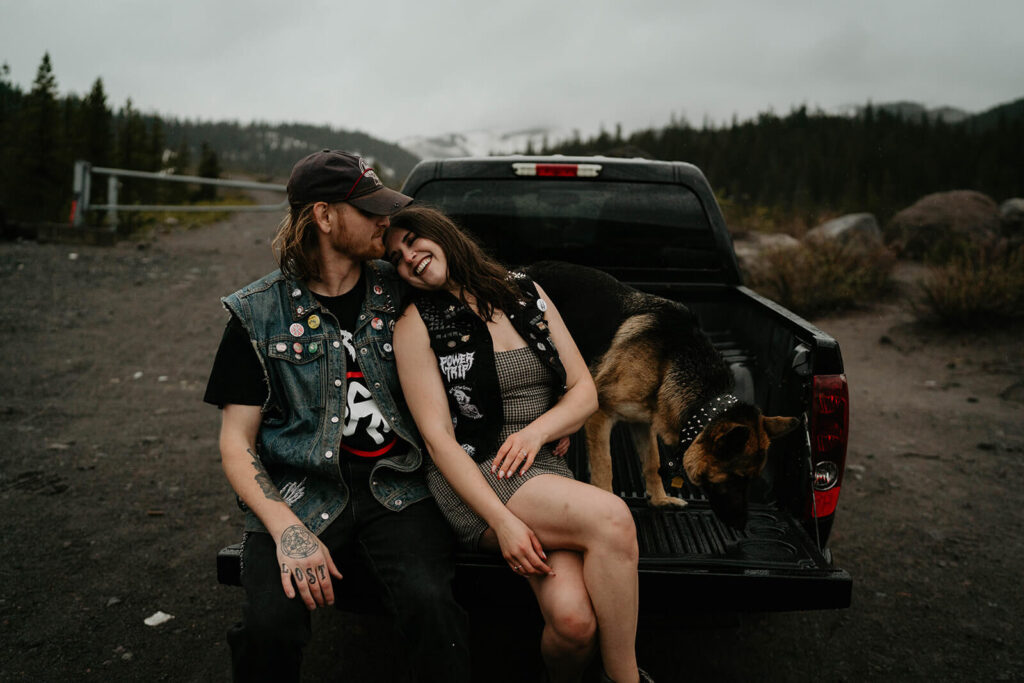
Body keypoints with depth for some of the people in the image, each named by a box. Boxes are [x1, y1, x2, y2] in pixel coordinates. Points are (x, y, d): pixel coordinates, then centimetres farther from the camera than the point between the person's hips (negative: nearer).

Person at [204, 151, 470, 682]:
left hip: (394, 488, 1)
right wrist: (288, 530, -15)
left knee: (430, 603, -26)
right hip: (301, 494, -1)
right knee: (270, 624, -25)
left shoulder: (399, 291, 9)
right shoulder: (260, 314, 2)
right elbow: (236, 443, 1)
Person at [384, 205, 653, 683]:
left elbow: (585, 391, 11)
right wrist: (503, 522, -19)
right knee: (611, 517, -29)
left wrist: (536, 430, -10)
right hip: (470, 482, -3)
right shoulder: (416, 324, 0)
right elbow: (438, 438, -8)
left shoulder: (526, 294, 11)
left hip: (543, 468, 3)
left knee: (574, 619, -26)